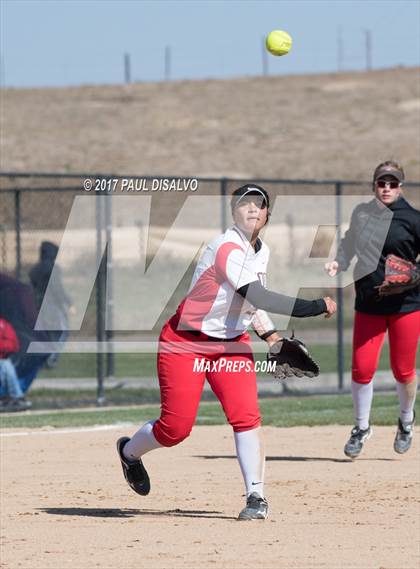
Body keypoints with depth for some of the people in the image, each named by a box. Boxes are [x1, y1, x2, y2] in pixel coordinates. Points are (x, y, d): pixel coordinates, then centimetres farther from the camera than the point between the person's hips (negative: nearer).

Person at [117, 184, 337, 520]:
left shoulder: (262, 252, 5)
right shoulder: (227, 249, -24)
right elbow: (257, 297, -34)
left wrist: (271, 337, 6)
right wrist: (315, 307, -35)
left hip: (231, 342, 7)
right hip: (185, 342, -7)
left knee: (246, 415, -14)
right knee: (176, 427, -5)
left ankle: (256, 496, -10)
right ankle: (129, 451, 27)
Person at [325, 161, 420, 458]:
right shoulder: (362, 213, 5)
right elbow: (350, 244, 21)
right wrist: (338, 263, 3)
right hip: (368, 304, 3)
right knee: (362, 368, -2)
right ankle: (362, 428, 17)